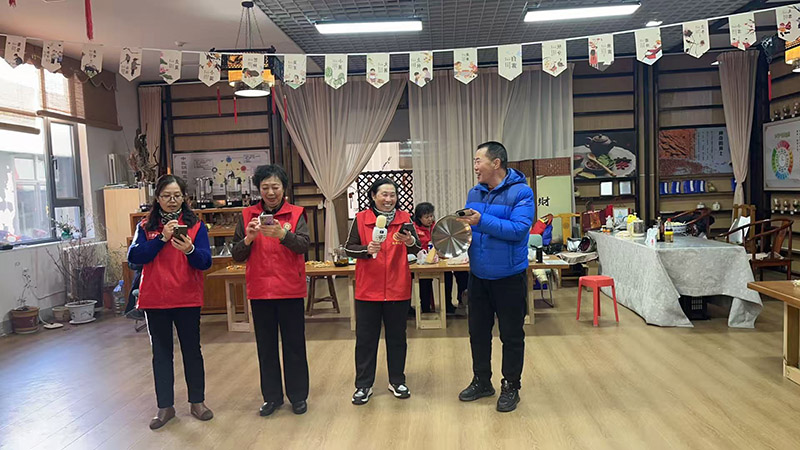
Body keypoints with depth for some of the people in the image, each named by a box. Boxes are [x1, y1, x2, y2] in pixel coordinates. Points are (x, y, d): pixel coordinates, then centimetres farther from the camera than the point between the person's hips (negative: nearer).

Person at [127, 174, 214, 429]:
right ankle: (165, 406, 20)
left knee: (192, 350, 8)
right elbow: (134, 257, -8)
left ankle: (197, 402, 22)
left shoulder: (195, 225, 1)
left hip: (187, 299, -1)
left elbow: (205, 262, -8)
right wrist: (162, 238, -19)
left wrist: (189, 250, -29)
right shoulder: (146, 226, 6)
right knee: (161, 352, 9)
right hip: (154, 300, 1)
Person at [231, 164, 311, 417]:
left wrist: (282, 234, -34)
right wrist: (248, 239, -17)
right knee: (266, 346, 11)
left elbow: (304, 245, -16)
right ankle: (272, 396, 24)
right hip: (259, 290, 2)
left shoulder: (296, 214, 0)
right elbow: (237, 256, 3)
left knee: (294, 344, 6)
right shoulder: (248, 216, 5)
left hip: (290, 290, -2)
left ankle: (298, 396, 20)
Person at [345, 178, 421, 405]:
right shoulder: (361, 219, 0)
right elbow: (349, 248, -2)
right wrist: (367, 249, -21)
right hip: (368, 289, -1)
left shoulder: (404, 218, 2)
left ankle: (397, 381, 28)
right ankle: (363, 385, 19)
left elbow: (416, 248, -6)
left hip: (397, 289, 1)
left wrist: (409, 241, -28)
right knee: (365, 339, 7)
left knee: (397, 337, 12)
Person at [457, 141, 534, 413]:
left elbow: (519, 229, -25)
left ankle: (510, 387, 24)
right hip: (478, 276, 6)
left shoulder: (520, 192, -14)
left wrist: (482, 221, -29)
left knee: (511, 335, 8)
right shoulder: (474, 193, 6)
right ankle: (481, 382, 33)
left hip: (509, 278, -6)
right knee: (478, 331, 16)